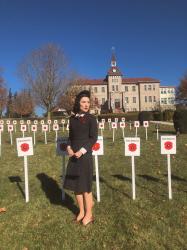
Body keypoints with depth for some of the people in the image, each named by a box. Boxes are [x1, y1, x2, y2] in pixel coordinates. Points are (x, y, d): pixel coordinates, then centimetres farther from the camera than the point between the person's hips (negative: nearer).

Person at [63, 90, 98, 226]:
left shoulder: (91, 118, -6)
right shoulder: (73, 118, 7)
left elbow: (94, 138, -10)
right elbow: (71, 136, 11)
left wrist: (82, 151, -17)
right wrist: (69, 148, -6)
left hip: (85, 155, -5)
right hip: (74, 155, 5)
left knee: (85, 185, 2)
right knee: (75, 184, 12)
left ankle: (89, 214, 22)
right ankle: (81, 212, 30)